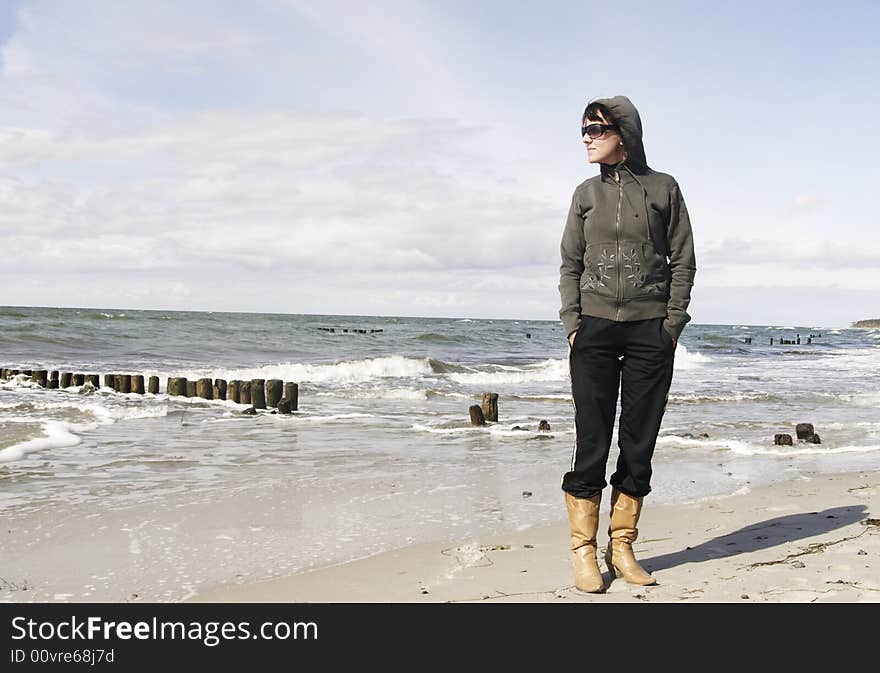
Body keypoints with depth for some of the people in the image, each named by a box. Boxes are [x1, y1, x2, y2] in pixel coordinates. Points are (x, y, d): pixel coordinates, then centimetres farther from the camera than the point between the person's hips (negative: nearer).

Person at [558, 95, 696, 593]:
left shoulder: (664, 188, 6)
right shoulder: (586, 193, 11)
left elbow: (683, 260, 5)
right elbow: (570, 263, 11)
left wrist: (672, 324, -4)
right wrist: (572, 322, -1)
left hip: (650, 332, -1)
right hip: (594, 330, 1)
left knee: (639, 444, 3)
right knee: (591, 444, -1)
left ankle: (623, 548, 13)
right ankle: (584, 552, 6)